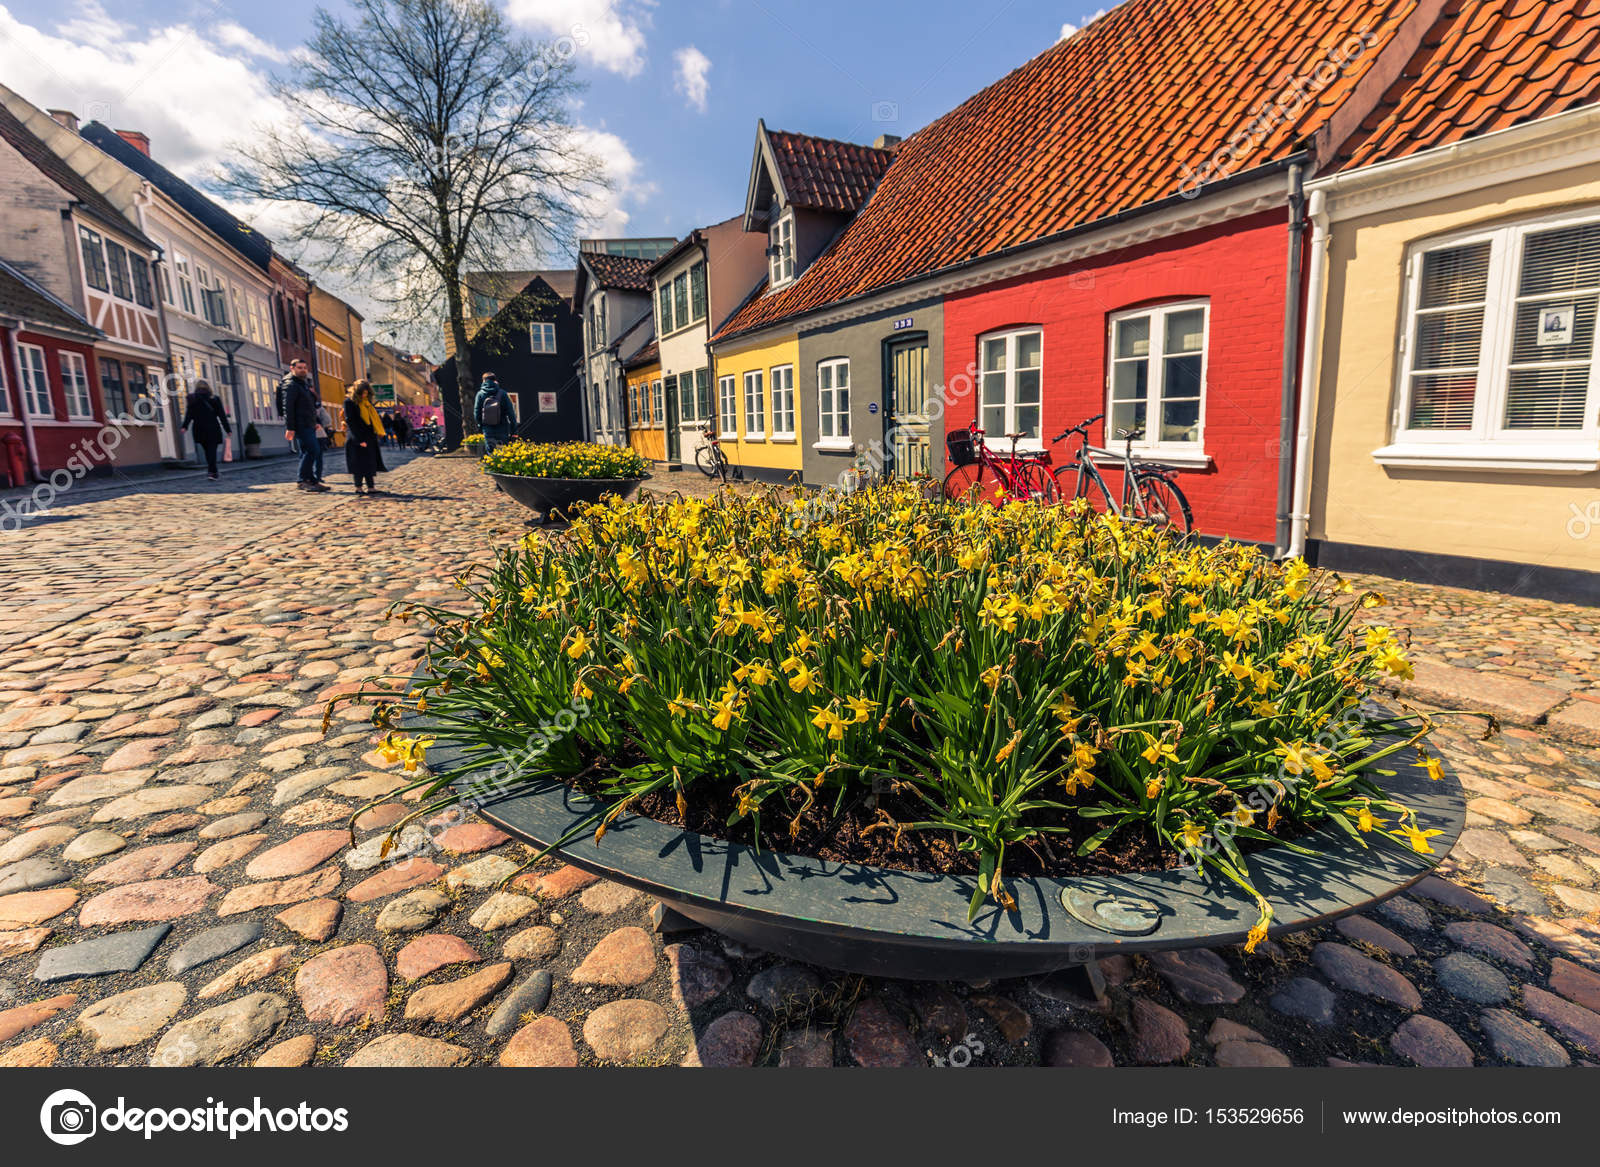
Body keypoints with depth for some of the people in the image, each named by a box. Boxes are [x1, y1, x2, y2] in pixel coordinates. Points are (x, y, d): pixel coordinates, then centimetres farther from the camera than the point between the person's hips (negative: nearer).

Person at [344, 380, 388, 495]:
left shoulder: (367, 402, 14)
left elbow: (375, 417, 19)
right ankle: (358, 488, 4)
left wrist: (380, 431, 7)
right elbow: (350, 421, -13)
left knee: (371, 463, 4)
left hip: (370, 437, 7)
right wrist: (359, 439, -19)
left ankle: (371, 487, 5)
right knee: (359, 463, -3)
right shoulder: (349, 402, -7)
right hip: (357, 438, -7)